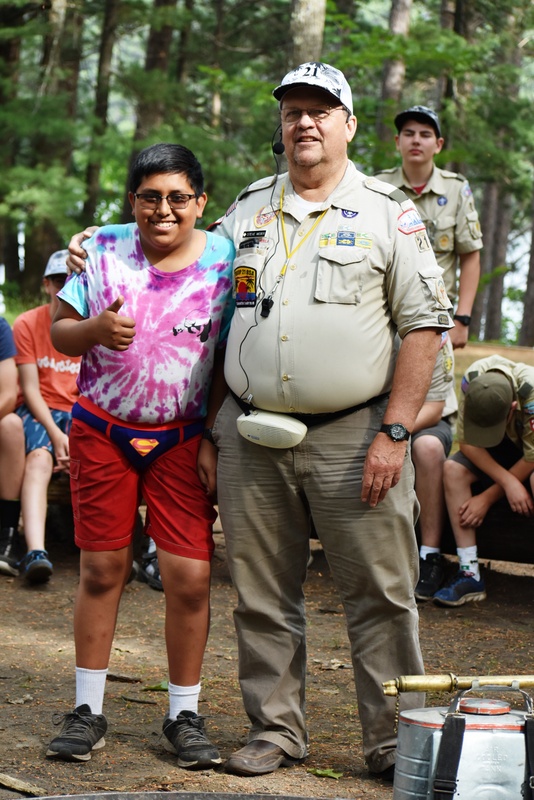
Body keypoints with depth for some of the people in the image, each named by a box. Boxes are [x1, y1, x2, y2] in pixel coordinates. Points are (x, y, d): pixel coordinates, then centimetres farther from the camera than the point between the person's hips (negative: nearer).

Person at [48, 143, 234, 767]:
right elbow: (59, 333, 5)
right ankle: (87, 711, 16)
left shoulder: (225, 263, -2)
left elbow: (231, 361, -1)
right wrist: (95, 329, -18)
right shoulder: (103, 250, 1)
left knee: (189, 577, -6)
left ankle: (184, 716, 9)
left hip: (183, 438, -1)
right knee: (101, 570, 5)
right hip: (102, 432, 1)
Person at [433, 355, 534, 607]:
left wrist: (487, 498, -22)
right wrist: (507, 482, -33)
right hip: (506, 446, 4)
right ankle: (470, 574, -22)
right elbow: (467, 442, -21)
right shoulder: (472, 379, -25)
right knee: (453, 468, -23)